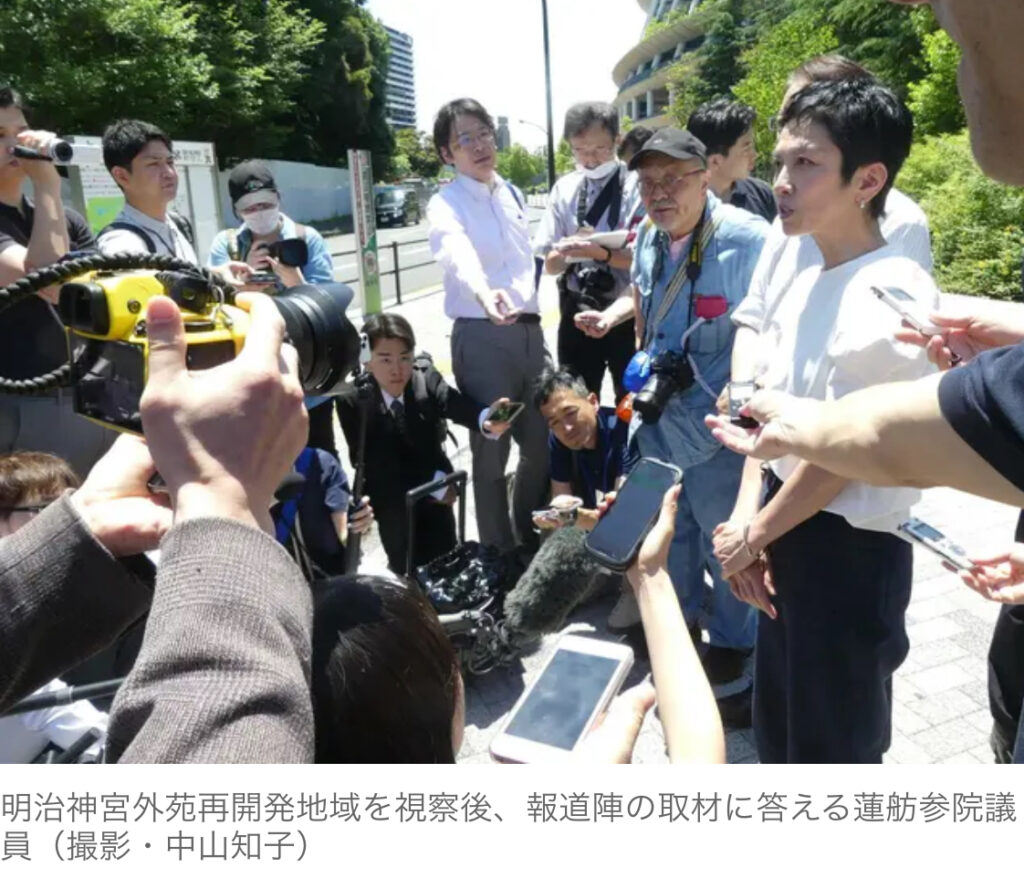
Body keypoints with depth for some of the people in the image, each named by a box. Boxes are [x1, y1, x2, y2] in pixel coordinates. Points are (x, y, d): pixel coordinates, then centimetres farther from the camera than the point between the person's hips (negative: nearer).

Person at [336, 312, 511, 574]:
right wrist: (433, 484, -22)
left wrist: (486, 419, -59)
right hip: (393, 500, -2)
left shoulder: (425, 374, -17)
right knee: (408, 569, 4)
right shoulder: (352, 401, -21)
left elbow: (453, 403, -36)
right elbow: (371, 463, -21)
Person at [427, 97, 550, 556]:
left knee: (542, 443, 15)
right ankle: (500, 554, 20)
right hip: (482, 336, -6)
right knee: (491, 452, 3)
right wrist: (484, 294, -51)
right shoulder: (446, 205, -9)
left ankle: (532, 541, 36)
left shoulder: (513, 194, 12)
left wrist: (531, 311, 14)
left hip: (529, 330, 7)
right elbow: (458, 255, -31)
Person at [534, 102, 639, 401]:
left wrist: (601, 253, -28)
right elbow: (550, 263, 3)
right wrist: (565, 253, -18)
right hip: (576, 313, 3)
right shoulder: (564, 189, 3)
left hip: (627, 315, -3)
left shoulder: (637, 186, -9)